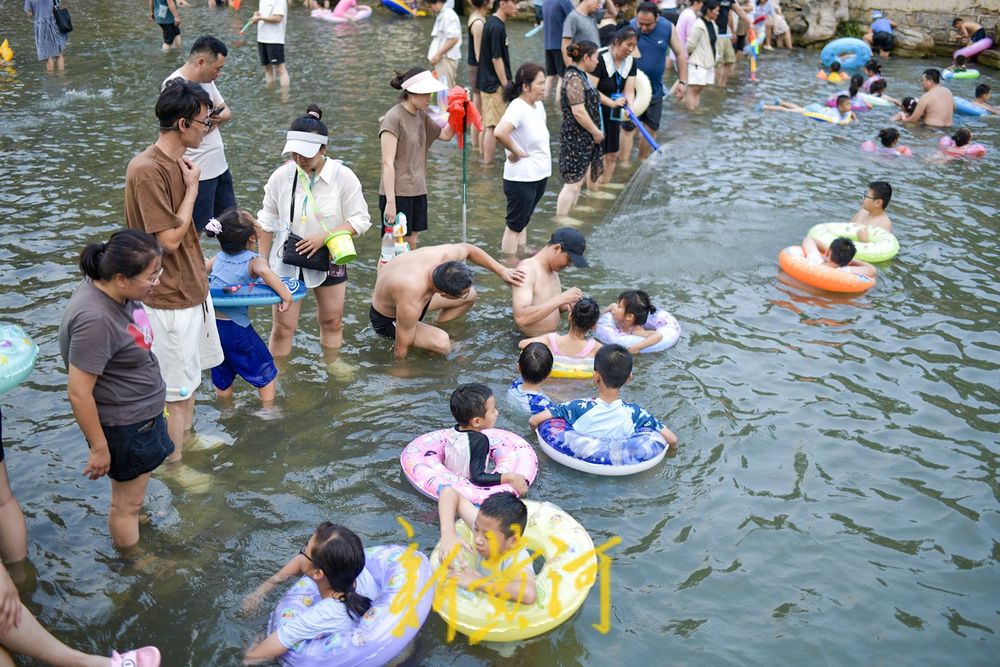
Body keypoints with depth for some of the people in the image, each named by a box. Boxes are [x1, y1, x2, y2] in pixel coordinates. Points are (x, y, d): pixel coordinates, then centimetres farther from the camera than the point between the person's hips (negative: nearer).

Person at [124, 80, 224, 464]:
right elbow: (169, 239, -23)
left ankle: (188, 437, 42)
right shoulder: (147, 170, -23)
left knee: (191, 373, 23)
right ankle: (174, 462, 20)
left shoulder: (178, 162, 5)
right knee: (177, 389, 4)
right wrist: (192, 188, -15)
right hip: (170, 299, -9)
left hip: (193, 287, 9)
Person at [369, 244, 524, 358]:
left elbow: (467, 249, -5)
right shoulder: (411, 304, -45)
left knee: (471, 295, 6)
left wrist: (501, 271, -8)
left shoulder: (440, 255, -29)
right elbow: (401, 349, -30)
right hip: (387, 319, -7)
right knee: (442, 343, -32)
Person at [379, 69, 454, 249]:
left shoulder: (421, 116, 10)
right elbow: (388, 163, -18)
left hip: (418, 192, 8)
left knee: (411, 244, 11)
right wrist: (390, 202, -22)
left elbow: (445, 134, 24)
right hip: (398, 193, -8)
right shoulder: (393, 118, -14)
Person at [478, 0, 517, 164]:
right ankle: (488, 163, 1)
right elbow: (497, 59, -20)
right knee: (493, 125, -4)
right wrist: (506, 85, -16)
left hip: (486, 81, 10)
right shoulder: (497, 28, -20)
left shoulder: (492, 22, 10)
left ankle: (485, 156, 27)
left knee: (487, 122, 17)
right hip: (495, 84, -10)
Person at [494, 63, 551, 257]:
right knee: (515, 226, 3)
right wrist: (516, 152, -24)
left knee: (523, 222, 20)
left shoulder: (538, 105, 6)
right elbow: (499, 133, -39)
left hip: (540, 175, 9)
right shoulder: (517, 108, -21)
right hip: (521, 178, -9)